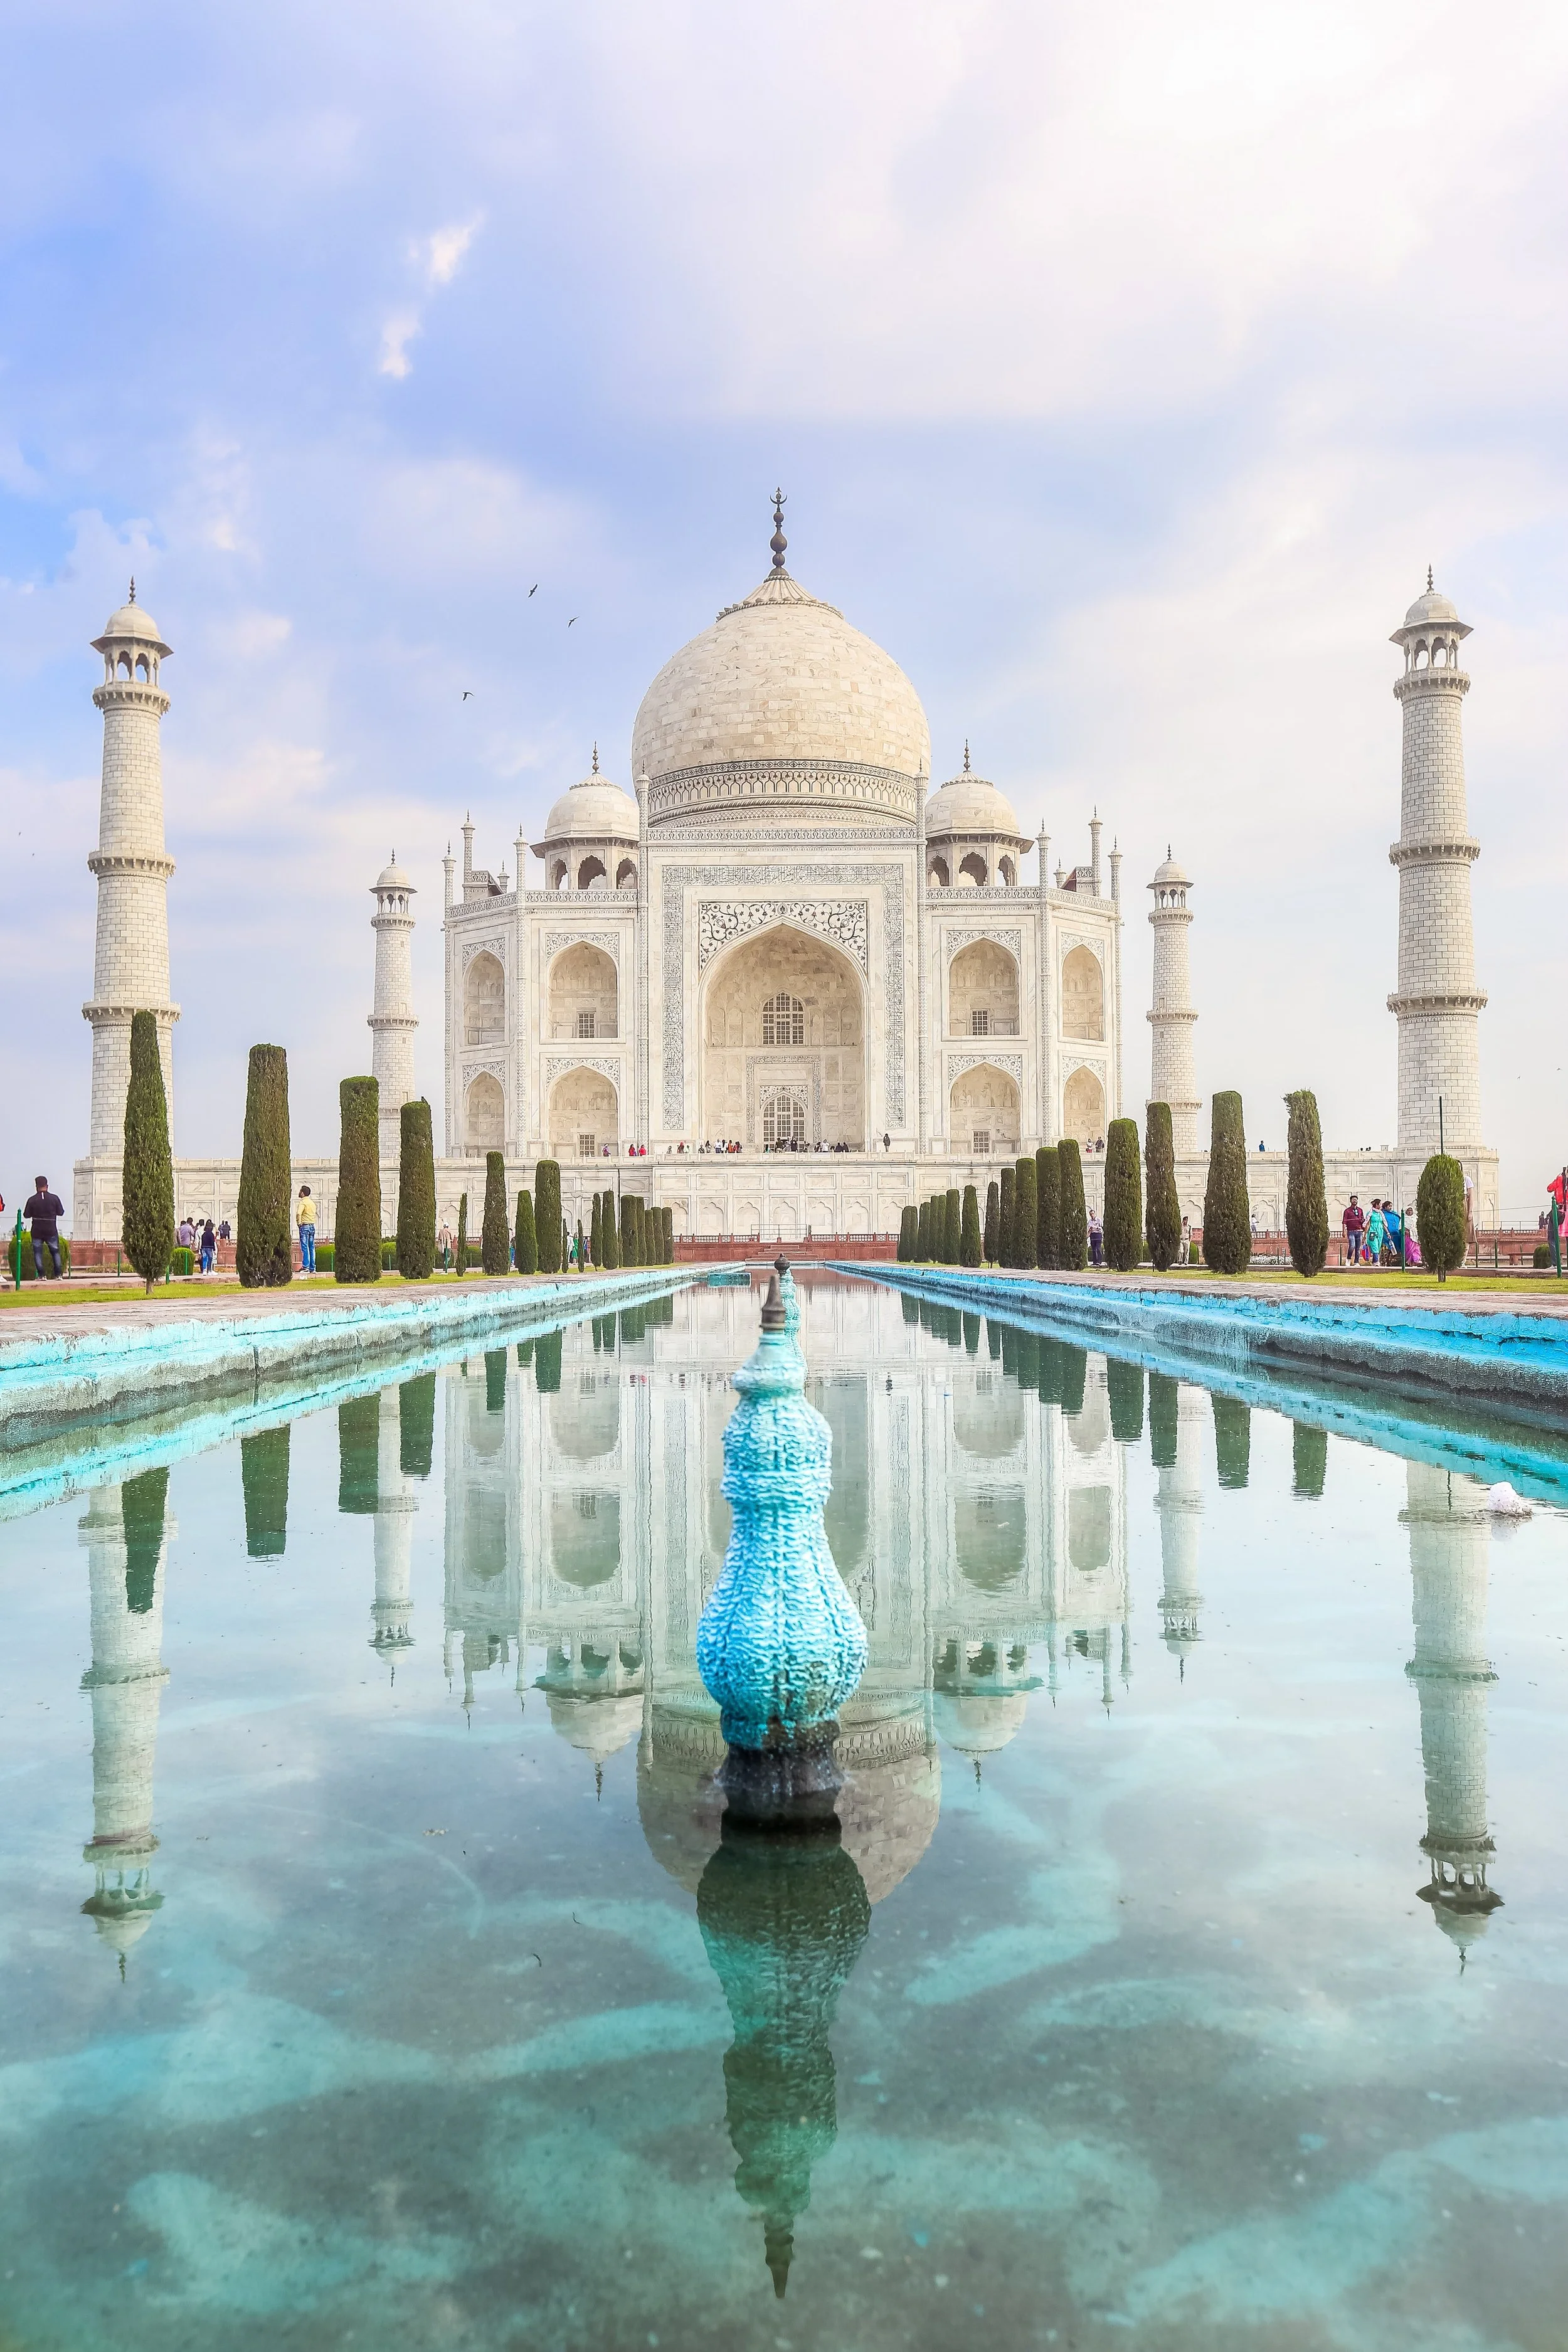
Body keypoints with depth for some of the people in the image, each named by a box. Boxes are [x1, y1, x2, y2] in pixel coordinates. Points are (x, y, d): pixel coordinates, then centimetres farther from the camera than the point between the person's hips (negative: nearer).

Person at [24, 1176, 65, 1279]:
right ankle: (58, 1275, 5)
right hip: (51, 1231, 1)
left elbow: (26, 1215, -2)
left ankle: (41, 1275, -3)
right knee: (55, 1252, 12)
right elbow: (61, 1212, 0)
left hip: (37, 1231, -1)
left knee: (38, 1253, 5)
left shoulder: (32, 1200, -7)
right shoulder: (54, 1198, -6)